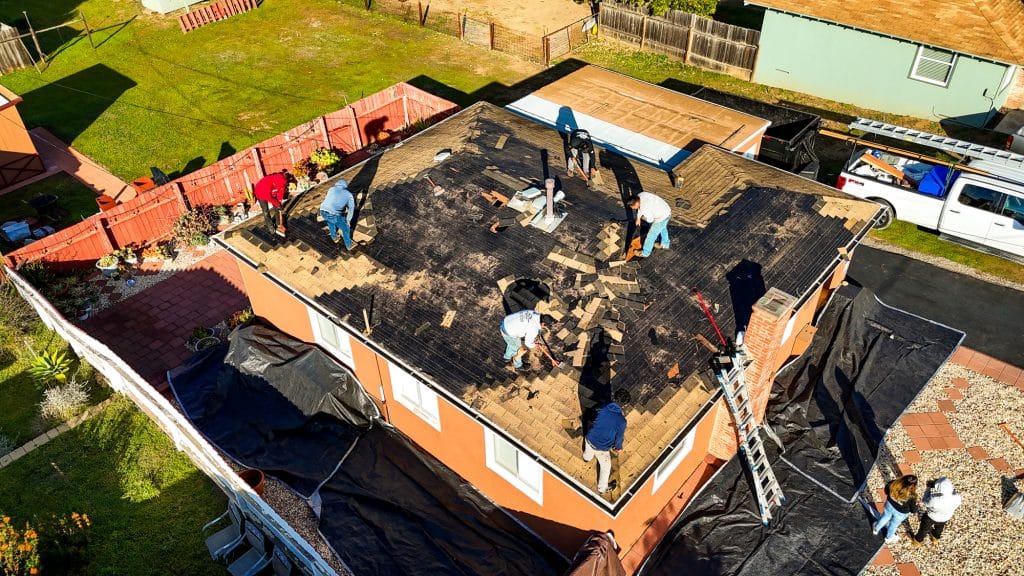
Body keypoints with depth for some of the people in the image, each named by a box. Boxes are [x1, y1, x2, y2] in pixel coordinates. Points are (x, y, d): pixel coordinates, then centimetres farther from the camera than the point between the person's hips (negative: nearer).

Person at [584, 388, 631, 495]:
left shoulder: (603, 408, -17)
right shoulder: (621, 421, -29)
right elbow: (619, 438, -14)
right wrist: (618, 448, 9)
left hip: (590, 439, 4)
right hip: (602, 448, -4)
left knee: (589, 451, 41)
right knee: (605, 467, 25)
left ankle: (587, 458, 74)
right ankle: (602, 488, 45)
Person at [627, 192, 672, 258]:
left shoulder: (645, 208, -33)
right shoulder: (639, 195, -8)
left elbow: (650, 220, -17)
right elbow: (640, 208, 12)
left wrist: (642, 217, 1)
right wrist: (638, 219, 15)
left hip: (661, 217, -9)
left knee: (651, 235, 8)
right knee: (663, 228, 33)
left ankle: (645, 253, 25)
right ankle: (665, 244, 56)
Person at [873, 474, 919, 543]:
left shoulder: (895, 484, -28)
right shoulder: (911, 497, -37)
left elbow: (887, 488, -6)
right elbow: (914, 509, -19)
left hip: (889, 504, 3)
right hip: (900, 513, -3)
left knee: (885, 517, 33)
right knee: (894, 524, 27)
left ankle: (876, 529, 58)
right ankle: (889, 537, 56)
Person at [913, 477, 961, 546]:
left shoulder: (934, 500, -46)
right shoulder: (956, 498, -36)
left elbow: (925, 502, -23)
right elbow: (960, 501, -10)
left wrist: (929, 488, -16)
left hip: (931, 517, -3)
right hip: (945, 517, 3)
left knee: (924, 528, 28)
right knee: (939, 528, 37)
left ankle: (918, 541, 54)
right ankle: (936, 538, 66)